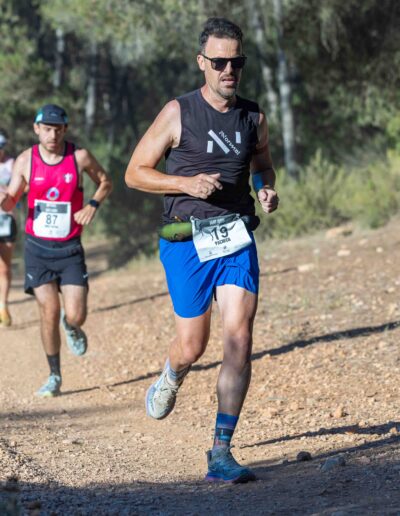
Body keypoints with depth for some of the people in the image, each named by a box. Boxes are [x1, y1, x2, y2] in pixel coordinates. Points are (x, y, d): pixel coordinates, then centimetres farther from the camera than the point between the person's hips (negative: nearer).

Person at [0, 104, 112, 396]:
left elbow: (105, 181, 11)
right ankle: (54, 376, 11)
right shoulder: (25, 160, -3)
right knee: (49, 312, -5)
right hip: (38, 247, 0)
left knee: (76, 316, -8)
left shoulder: (80, 157, -5)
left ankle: (70, 325, 31)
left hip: (69, 248, 0)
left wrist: (93, 205, -8)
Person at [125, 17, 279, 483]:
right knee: (192, 347, 5)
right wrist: (187, 184, -16)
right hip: (188, 242, -2)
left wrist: (268, 190, 2)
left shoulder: (253, 118, 6)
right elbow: (135, 173, -2)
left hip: (237, 238, 2)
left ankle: (220, 454, -9)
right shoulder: (178, 113, -5)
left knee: (239, 339, -13)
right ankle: (170, 378, 45)